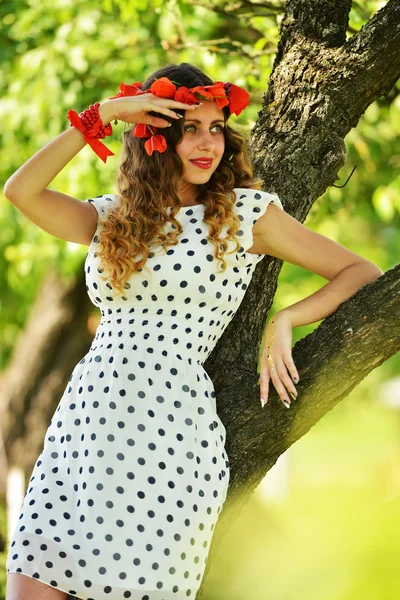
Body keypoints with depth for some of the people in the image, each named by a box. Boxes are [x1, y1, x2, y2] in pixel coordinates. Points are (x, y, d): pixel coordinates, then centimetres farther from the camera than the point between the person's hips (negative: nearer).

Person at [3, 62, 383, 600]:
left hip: (169, 432, -4)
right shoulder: (112, 218, 18)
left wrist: (284, 321, -6)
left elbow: (362, 272, 8)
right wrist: (101, 115, 1)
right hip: (80, 425, 4)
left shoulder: (246, 212, 7)